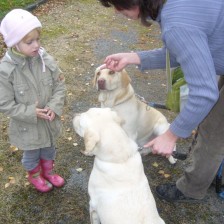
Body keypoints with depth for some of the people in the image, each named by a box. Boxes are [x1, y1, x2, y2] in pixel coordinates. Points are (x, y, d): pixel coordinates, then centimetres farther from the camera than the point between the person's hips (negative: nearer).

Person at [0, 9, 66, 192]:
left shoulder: (46, 59, -15)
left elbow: (60, 85, -5)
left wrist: (54, 107, -19)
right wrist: (32, 113, -24)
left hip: (49, 120, 4)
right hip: (27, 126, -3)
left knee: (49, 149, 28)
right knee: (32, 154, 23)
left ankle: (48, 171, 57)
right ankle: (35, 175, 54)